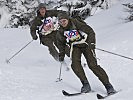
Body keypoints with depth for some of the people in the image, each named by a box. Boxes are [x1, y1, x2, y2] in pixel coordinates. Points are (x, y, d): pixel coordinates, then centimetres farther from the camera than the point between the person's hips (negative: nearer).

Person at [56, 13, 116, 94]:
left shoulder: (77, 24, -20)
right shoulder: (61, 32, -5)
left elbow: (90, 32, -14)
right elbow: (61, 43, 15)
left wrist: (91, 43, -24)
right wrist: (61, 55, 12)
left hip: (86, 44, -4)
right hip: (75, 47, 4)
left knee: (93, 65, -15)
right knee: (75, 64, -22)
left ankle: (108, 85, -10)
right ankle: (86, 85, -12)